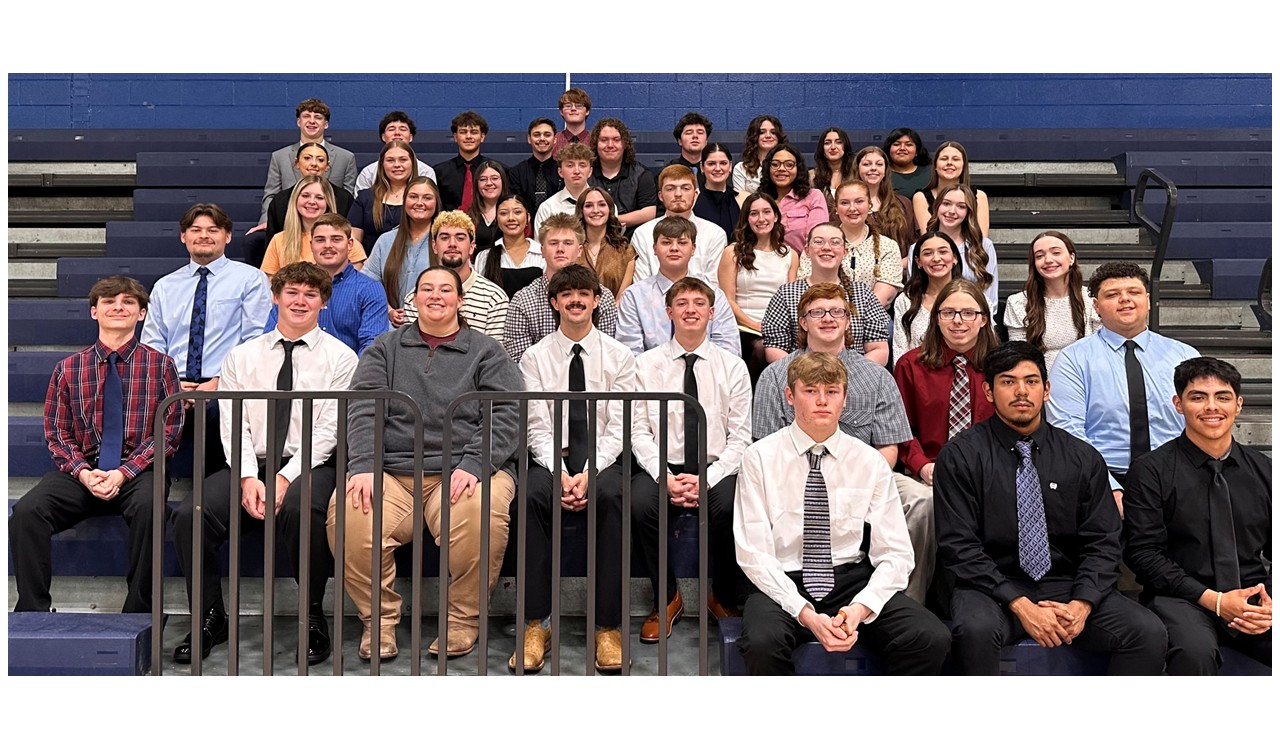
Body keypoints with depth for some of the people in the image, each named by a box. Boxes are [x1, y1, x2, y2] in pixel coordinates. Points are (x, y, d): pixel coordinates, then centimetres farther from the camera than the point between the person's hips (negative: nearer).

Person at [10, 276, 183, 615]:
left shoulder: (160, 365, 5)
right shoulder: (68, 368, 11)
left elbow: (169, 431, -1)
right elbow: (57, 433, 9)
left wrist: (124, 472, -13)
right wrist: (83, 472, -11)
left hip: (138, 470, -2)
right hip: (82, 470, 3)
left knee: (148, 506, -36)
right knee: (26, 511, -24)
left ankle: (138, 611, -23)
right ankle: (33, 610, -11)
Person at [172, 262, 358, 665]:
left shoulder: (340, 357, 6)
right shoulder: (241, 356, 16)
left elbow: (329, 429, -4)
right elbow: (233, 425, 6)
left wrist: (286, 478, -15)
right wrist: (248, 478, -11)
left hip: (309, 465, -3)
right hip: (249, 465, 4)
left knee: (300, 510, -36)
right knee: (190, 515, -22)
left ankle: (313, 617, -15)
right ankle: (209, 617, -2)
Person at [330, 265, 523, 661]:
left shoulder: (486, 352, 16)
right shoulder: (385, 348, 21)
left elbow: (505, 415, 2)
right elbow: (363, 409, 7)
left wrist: (474, 465, -15)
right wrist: (364, 466, -11)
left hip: (461, 469, -1)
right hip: (392, 470, 2)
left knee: (481, 516, -36)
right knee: (347, 516, -30)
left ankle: (463, 620, -10)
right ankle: (379, 619, -5)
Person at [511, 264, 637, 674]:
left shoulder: (619, 356, 8)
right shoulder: (535, 357, 9)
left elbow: (618, 428, 0)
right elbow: (537, 427, 1)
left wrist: (589, 473, -16)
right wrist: (561, 473, -16)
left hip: (602, 458, 0)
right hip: (551, 456, 1)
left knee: (612, 496, -34)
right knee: (534, 495, -33)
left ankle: (608, 627, -28)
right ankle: (535, 624, -26)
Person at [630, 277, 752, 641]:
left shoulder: (732, 367, 7)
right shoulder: (646, 364, 7)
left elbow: (740, 437, 2)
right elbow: (639, 431, 1)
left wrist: (707, 479, -14)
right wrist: (666, 477, -15)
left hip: (717, 470, 0)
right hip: (663, 467, 1)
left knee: (730, 506, -33)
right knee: (640, 503, -31)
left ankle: (725, 598, -4)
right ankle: (666, 598, -7)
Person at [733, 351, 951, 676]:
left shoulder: (870, 462, 3)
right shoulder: (760, 458, -3)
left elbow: (895, 554, 1)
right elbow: (754, 555, -7)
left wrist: (860, 608, -17)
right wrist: (805, 613, -20)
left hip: (853, 580, 2)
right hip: (783, 584, -2)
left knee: (932, 639, -23)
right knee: (762, 643, -35)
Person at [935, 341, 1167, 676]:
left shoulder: (1083, 458, 9)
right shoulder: (960, 457, -2)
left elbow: (1103, 543, 5)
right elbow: (958, 546, -9)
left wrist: (1081, 604, -14)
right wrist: (1021, 606, -18)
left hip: (1067, 588, 3)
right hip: (993, 589, -3)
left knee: (1149, 632, -21)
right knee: (975, 629, -35)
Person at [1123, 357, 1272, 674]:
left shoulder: (1262, 469, 14)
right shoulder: (1149, 470, 0)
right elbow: (1143, 553, -5)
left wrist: (1271, 603, -6)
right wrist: (1213, 599, -13)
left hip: (1256, 600, 5)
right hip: (1182, 599, -4)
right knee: (1195, 651, -36)